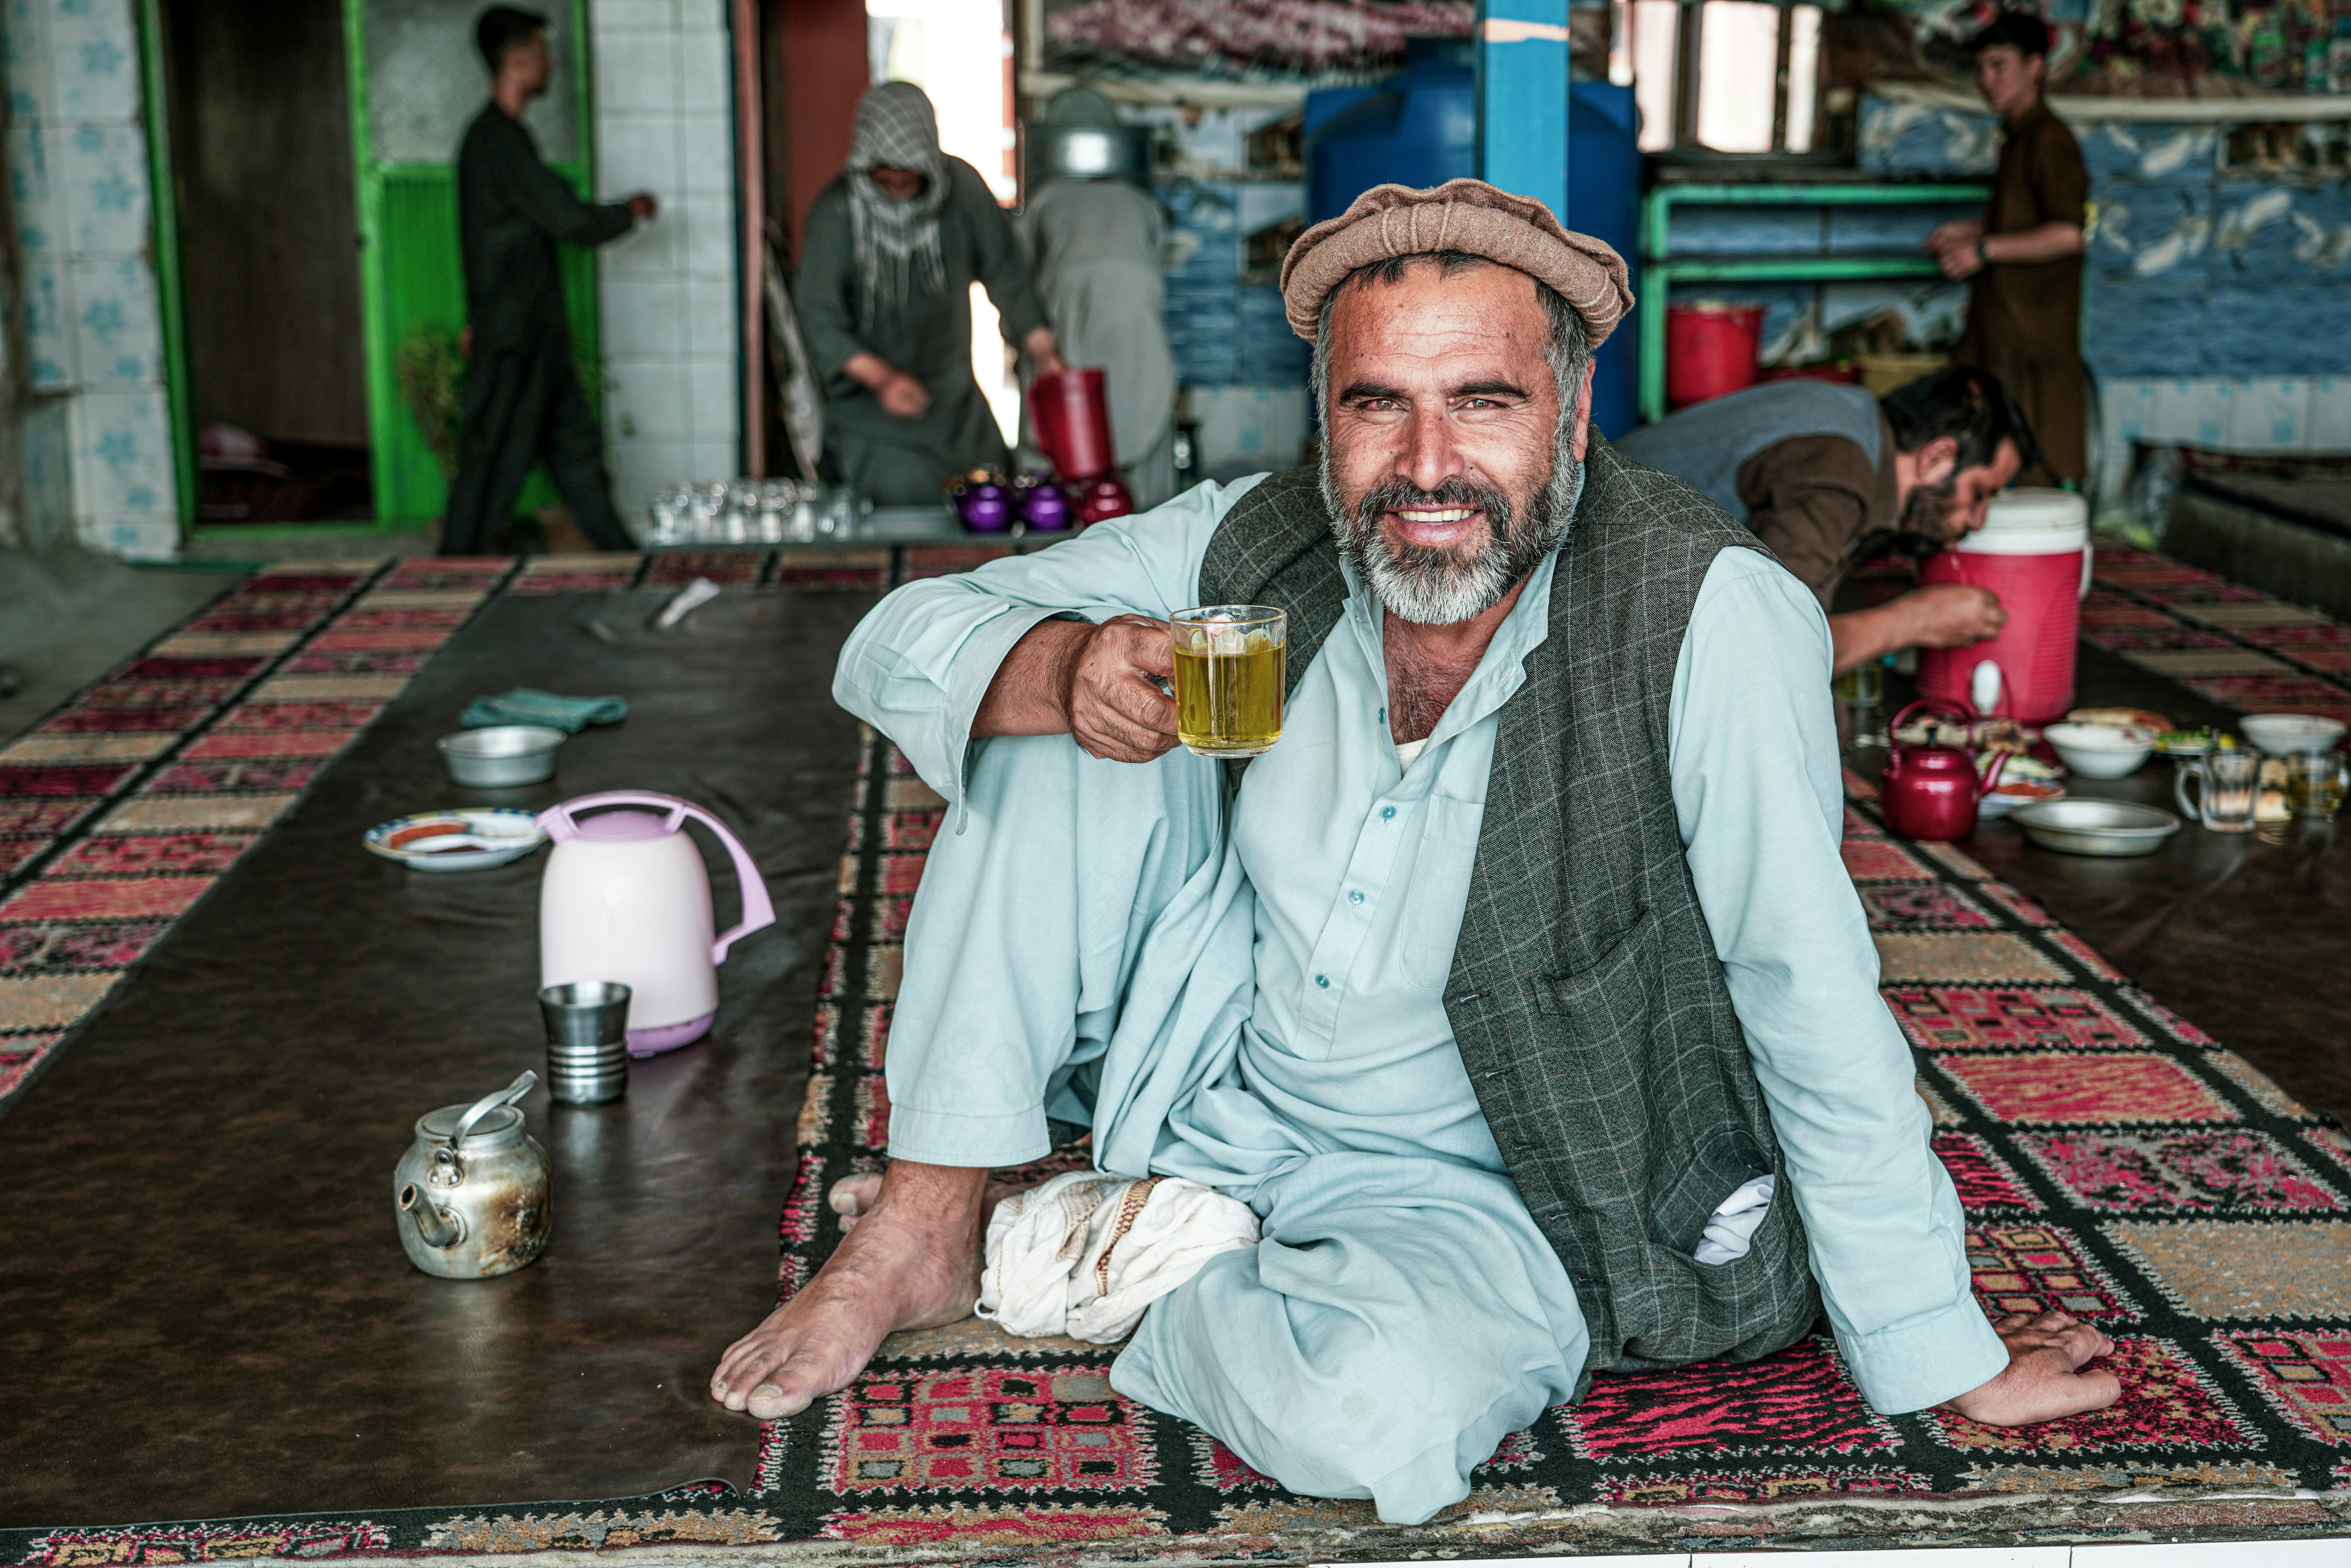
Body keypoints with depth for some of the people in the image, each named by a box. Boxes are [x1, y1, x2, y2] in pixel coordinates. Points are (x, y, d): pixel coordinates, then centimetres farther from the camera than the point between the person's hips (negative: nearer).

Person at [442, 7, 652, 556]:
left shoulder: (489, 136, 14)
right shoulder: (502, 141, -18)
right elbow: (571, 221, -20)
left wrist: (477, 320, 25)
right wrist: (632, 211, -1)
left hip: (533, 331, 10)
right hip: (514, 336, -10)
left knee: (574, 443, 14)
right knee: (495, 457, -4)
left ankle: (620, 551, 22)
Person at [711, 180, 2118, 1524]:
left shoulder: (1712, 617, -24)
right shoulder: (1259, 546, -11)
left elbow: (1817, 1010, -20)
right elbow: (895, 647, -8)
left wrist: (1940, 1359, -14)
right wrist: (1063, 669, -30)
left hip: (1471, 1190, -3)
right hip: (1220, 1078, 4)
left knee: (1374, 1413, -35)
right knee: (1072, 732, -15)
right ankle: (929, 1226, -3)